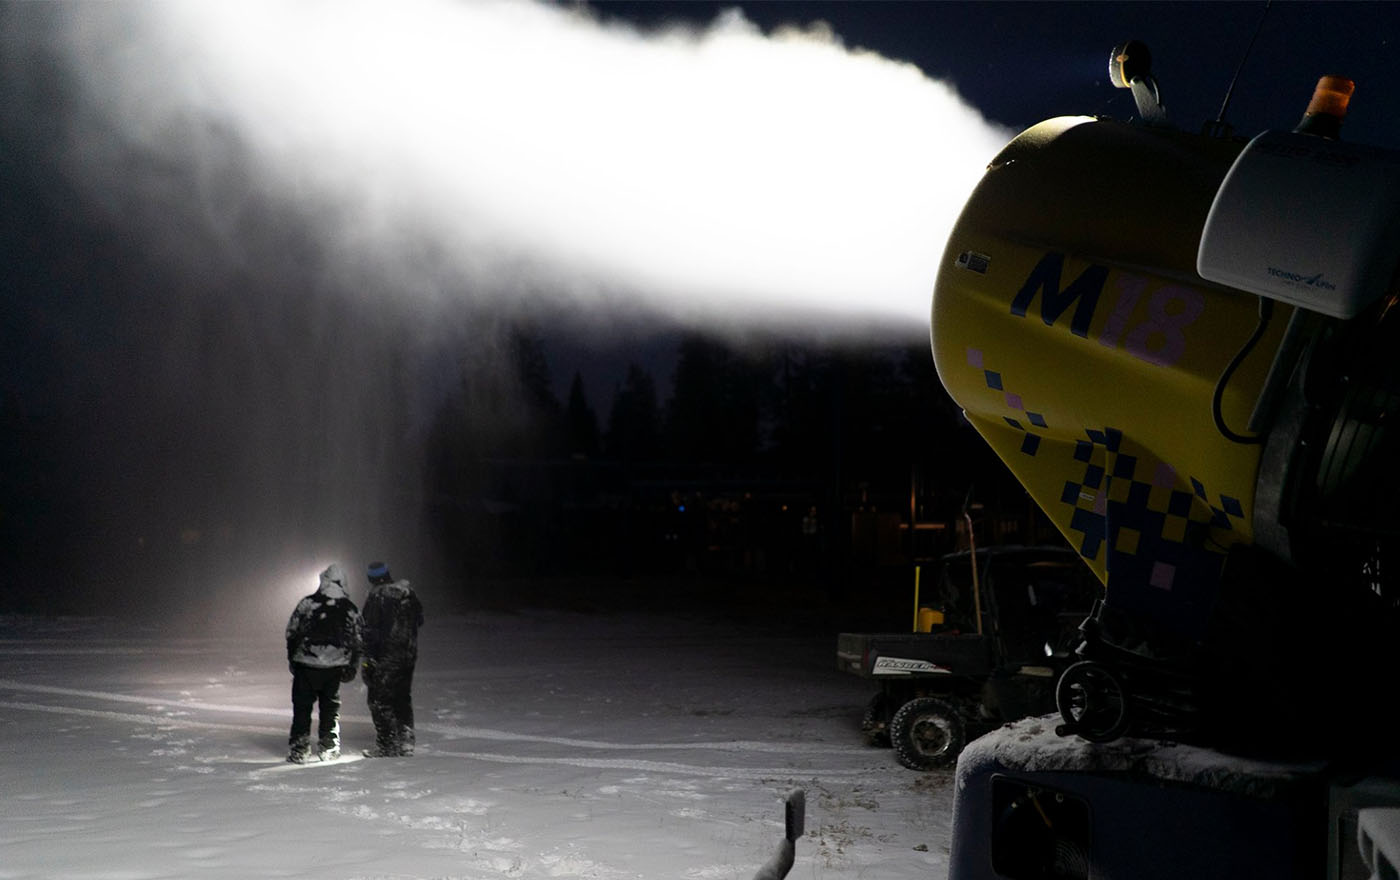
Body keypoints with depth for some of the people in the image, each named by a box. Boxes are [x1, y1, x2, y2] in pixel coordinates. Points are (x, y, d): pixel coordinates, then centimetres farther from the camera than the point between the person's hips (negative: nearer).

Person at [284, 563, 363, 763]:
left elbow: (292, 632, -1)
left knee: (302, 706, 8)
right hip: (334, 667, 2)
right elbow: (358, 641, 8)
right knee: (330, 706, 16)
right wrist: (351, 667, 16)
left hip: (306, 664, -2)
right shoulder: (350, 609, 4)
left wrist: (292, 658, 11)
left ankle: (299, 749, 5)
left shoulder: (307, 603, -5)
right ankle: (329, 748, 16)